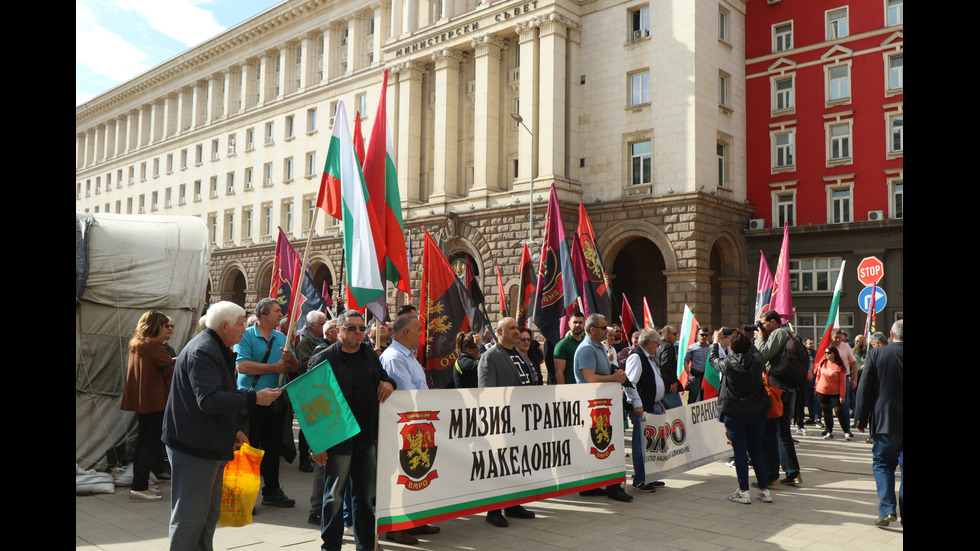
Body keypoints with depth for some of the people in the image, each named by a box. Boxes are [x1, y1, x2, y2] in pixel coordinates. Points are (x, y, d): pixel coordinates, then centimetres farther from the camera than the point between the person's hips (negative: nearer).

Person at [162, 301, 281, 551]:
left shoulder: (217, 349, 18)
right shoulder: (202, 350, -18)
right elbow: (209, 400, -28)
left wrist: (232, 431, 20)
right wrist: (253, 398, -25)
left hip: (211, 444, 11)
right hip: (194, 446, -11)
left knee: (209, 512, 18)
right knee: (190, 516, -4)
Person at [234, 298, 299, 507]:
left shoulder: (282, 338, 13)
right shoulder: (246, 336, -6)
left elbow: (295, 368, 11)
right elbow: (242, 365, -20)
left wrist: (290, 358, -12)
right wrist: (275, 367, -15)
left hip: (276, 401, 6)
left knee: (273, 447, 14)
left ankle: (272, 491, 25)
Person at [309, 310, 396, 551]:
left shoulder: (370, 354, 11)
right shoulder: (324, 358, -9)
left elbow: (383, 377, 25)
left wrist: (388, 383, -2)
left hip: (368, 438, 6)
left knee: (365, 494, 15)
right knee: (335, 495, 6)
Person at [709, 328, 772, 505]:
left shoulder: (728, 363, -16)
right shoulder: (758, 361, -7)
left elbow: (713, 359, 5)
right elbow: (755, 351, 18)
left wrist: (716, 341, 20)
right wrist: (746, 339, 28)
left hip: (734, 413, -4)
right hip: (757, 411, 4)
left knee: (740, 450, 2)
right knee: (756, 449, 12)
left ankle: (743, 492, 6)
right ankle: (764, 490, 17)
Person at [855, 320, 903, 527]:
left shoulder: (876, 354, -8)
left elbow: (864, 389, -6)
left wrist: (861, 418, 2)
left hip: (884, 421, -2)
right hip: (905, 422, 2)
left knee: (882, 464, 10)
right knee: (904, 467, 11)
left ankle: (887, 509, -3)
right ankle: (904, 515, 14)